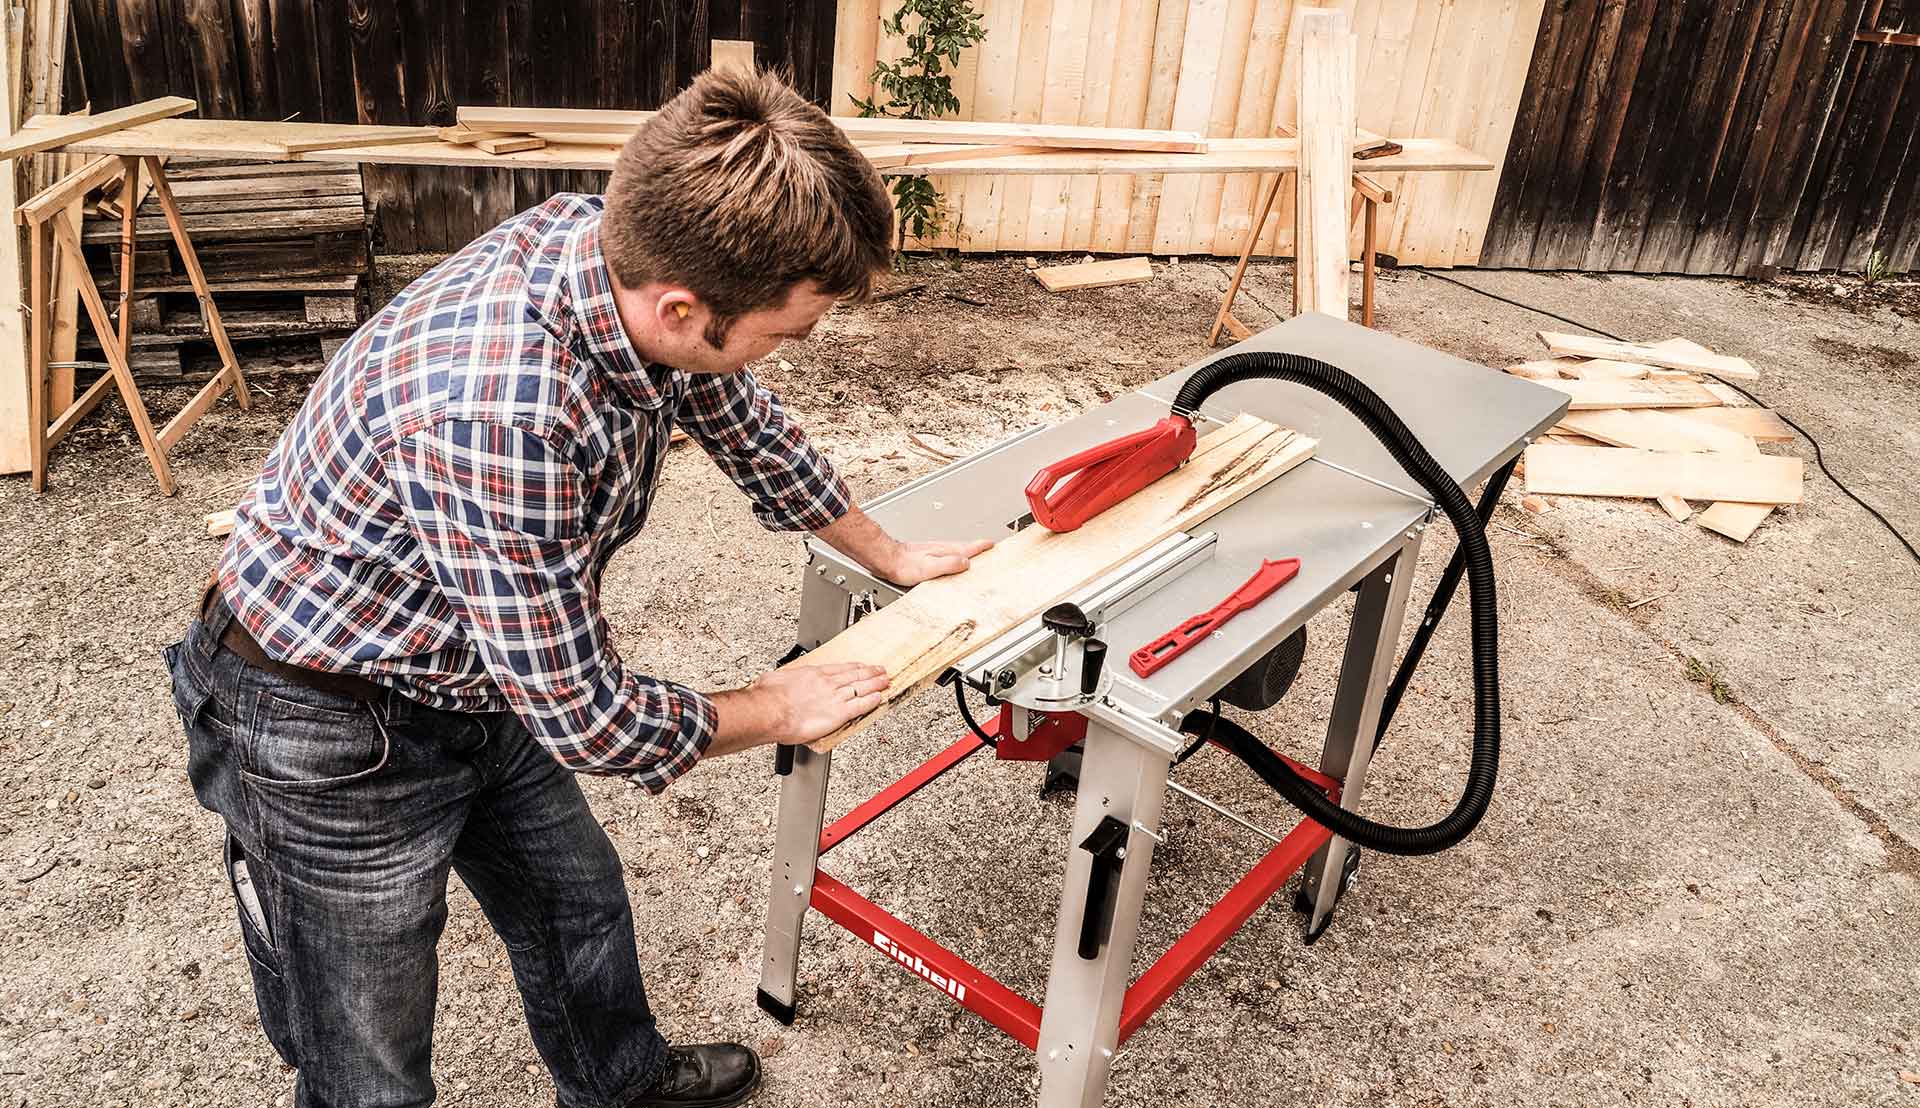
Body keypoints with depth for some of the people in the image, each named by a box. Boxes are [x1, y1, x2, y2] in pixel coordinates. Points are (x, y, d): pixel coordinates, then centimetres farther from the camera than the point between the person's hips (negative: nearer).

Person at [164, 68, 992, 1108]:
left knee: (578, 902, 26)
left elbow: (742, 418, 5)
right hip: (329, 722, -8)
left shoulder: (638, 250, -16)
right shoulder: (495, 416, -41)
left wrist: (890, 554, 16)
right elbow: (587, 719, -29)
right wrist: (774, 711, -11)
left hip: (475, 675, 8)